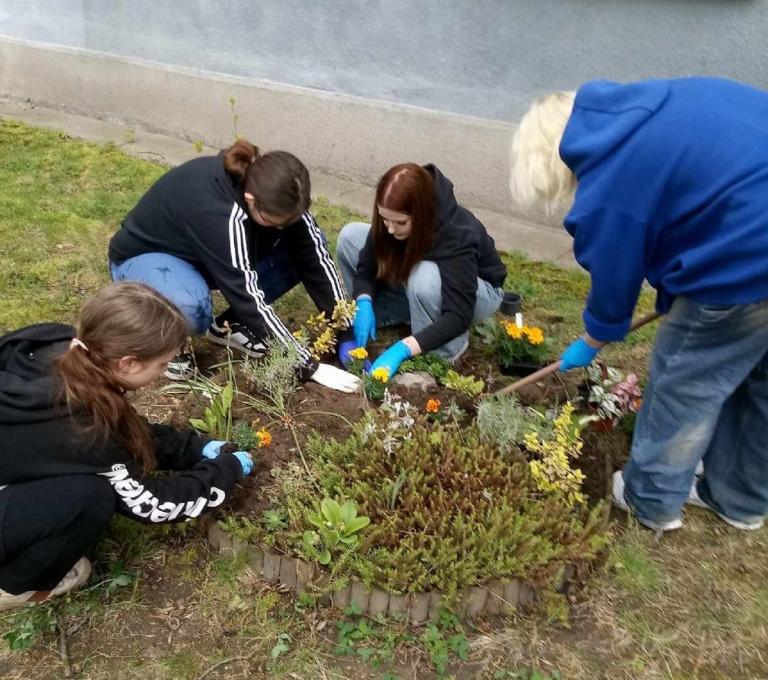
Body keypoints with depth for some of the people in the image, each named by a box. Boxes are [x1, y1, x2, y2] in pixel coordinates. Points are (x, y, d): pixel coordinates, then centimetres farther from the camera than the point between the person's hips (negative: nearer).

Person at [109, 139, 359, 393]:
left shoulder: (272, 191, -22)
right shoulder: (216, 211, -40)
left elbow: (313, 254, -15)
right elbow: (250, 298, -38)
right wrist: (309, 367, -34)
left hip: (199, 253, 6)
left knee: (298, 250, -13)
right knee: (193, 307, -41)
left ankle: (227, 325, 3)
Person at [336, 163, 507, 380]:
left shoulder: (458, 237, -38)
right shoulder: (393, 218, -23)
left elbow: (458, 317, -42)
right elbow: (367, 265, -11)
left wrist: (403, 349, -49)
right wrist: (364, 305, -31)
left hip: (477, 290, -5)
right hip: (418, 275, 5)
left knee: (425, 277, -42)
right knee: (350, 236, -12)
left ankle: (445, 352, -17)